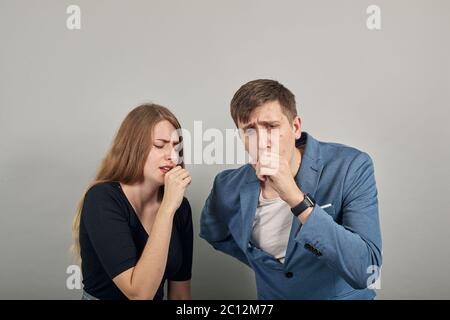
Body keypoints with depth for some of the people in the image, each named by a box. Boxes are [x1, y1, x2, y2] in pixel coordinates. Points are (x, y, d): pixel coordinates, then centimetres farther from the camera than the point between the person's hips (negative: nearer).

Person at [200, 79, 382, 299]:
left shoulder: (351, 168, -17)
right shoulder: (228, 188, -10)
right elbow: (214, 234, 11)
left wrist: (295, 198, -32)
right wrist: (263, 266, 1)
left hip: (342, 294, -1)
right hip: (272, 294, 2)